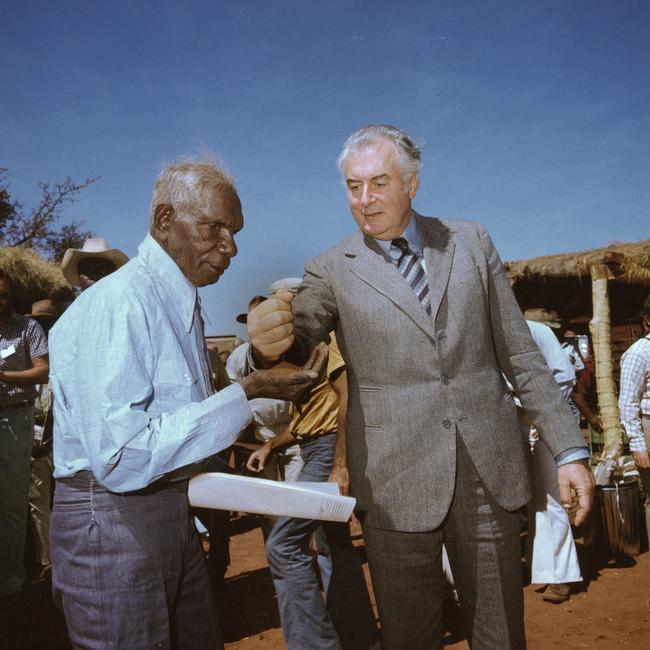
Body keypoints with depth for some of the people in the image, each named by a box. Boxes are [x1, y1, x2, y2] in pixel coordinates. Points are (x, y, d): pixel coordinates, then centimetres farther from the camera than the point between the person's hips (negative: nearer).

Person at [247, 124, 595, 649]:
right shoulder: (332, 271, 0)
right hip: (396, 482, -1)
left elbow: (519, 352, 6)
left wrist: (570, 449, 3)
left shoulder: (472, 241, 5)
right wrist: (269, 344, -37)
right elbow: (295, 343, -13)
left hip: (491, 470, 2)